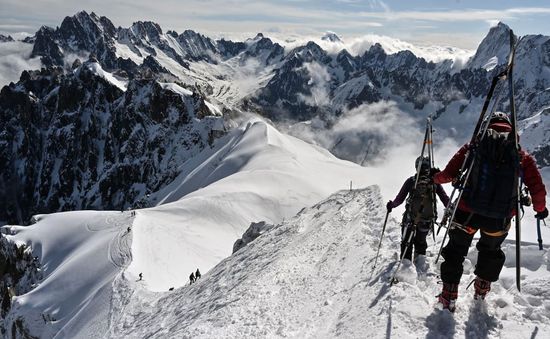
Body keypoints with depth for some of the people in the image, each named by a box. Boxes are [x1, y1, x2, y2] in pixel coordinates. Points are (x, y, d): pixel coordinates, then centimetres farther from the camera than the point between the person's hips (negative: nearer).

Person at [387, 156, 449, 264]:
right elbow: (445, 198, 0)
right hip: (427, 218, 2)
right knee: (421, 241, 21)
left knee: (406, 242, 10)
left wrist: (391, 205, 2)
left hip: (410, 218, -2)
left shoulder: (411, 181, -7)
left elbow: (400, 199, -7)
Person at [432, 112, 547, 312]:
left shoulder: (474, 147, -2)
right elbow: (537, 188, 5)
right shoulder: (522, 156, 3)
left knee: (456, 250, 18)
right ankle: (481, 291, 43)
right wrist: (540, 208, 24)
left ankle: (449, 297, 20)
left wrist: (436, 177, 18)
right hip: (500, 218, 2)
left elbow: (449, 174, -4)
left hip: (467, 212, -2)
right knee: (491, 250, 30)